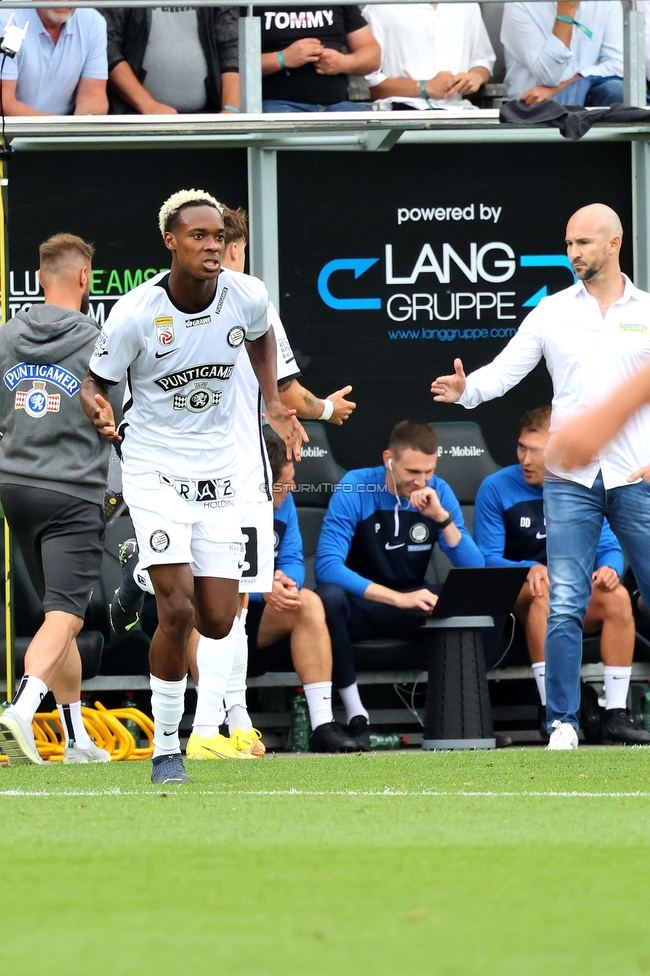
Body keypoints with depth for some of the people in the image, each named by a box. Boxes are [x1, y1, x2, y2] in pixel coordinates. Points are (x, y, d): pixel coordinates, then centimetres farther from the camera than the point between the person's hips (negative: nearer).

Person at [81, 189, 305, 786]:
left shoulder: (247, 296, -7)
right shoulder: (135, 313, -17)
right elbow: (93, 383, -4)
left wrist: (274, 405, 10)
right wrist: (99, 411, -25)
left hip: (218, 471, 4)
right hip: (154, 468, -4)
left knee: (218, 623, 0)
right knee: (178, 610, -18)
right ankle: (166, 747, -2)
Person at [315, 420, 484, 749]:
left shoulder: (439, 493, -3)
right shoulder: (355, 488, -14)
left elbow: (475, 571, -9)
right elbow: (327, 566, -27)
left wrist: (442, 517, -24)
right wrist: (399, 598, -36)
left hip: (414, 605, 3)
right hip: (362, 605, -3)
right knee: (328, 596, -37)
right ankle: (355, 715, -28)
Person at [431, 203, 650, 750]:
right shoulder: (551, 313, 7)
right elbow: (506, 368, 1)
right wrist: (467, 390, -19)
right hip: (570, 479, 1)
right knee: (565, 607, -5)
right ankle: (563, 721, 1)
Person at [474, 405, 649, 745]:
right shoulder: (496, 489, -4)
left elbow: (609, 548, 4)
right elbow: (486, 561, -8)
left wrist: (609, 568, -22)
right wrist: (531, 570, -27)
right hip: (518, 599, -3)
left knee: (618, 597, -29)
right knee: (543, 593, -37)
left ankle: (616, 714, -30)